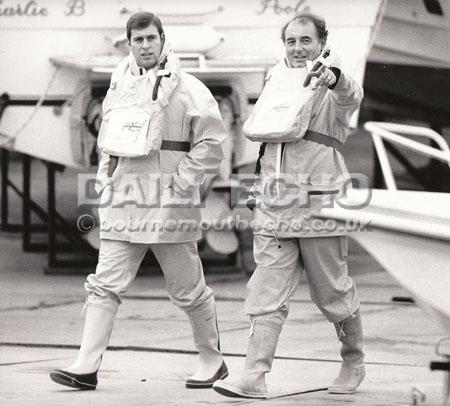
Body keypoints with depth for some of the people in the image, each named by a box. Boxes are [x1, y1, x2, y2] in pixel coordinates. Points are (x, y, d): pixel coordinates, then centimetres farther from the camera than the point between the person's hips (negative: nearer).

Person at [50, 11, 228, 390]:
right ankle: (87, 366, -6)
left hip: (169, 204, -4)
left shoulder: (187, 88, -3)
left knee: (188, 289, 5)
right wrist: (105, 179, 11)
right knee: (105, 285, -4)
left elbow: (212, 143, -6)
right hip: (123, 203, 5)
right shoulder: (118, 88, 12)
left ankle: (213, 360, 21)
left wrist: (183, 182, -11)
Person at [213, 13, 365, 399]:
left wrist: (333, 77, -51)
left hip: (320, 207, -4)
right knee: (267, 296, -5)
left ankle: (354, 362, 29)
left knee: (334, 294, 8)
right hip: (274, 208, 4)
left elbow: (351, 96, -29)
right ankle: (254, 377, -10)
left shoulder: (332, 88, -3)